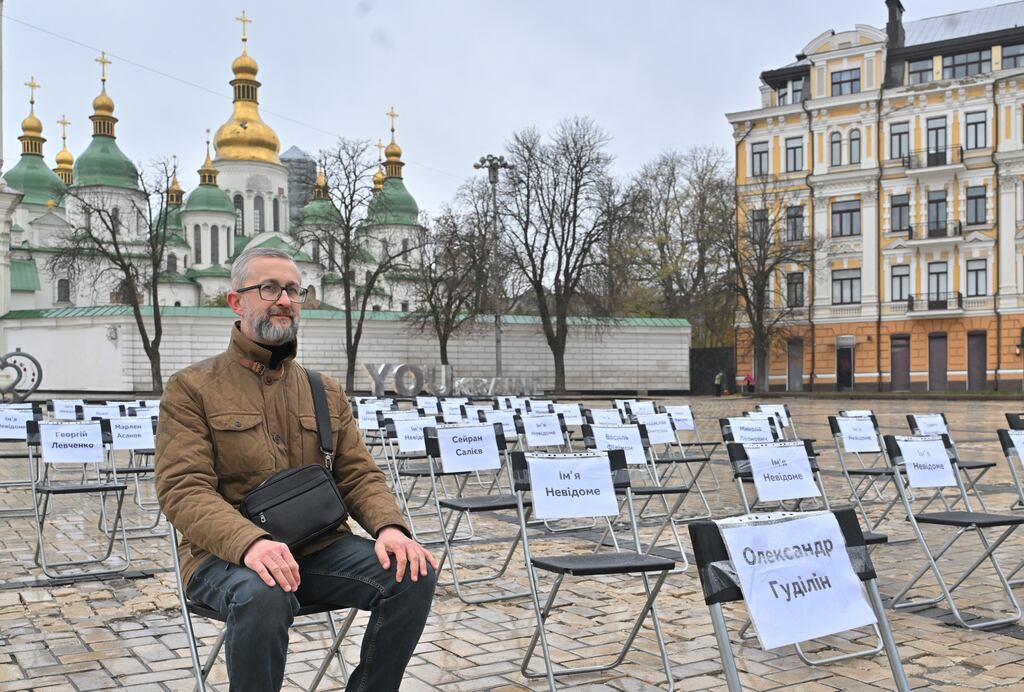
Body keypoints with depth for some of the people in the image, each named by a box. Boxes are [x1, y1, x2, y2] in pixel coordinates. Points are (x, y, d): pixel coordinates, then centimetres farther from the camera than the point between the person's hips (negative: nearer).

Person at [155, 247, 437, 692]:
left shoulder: (327, 392, 15)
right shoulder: (191, 388, 0)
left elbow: (359, 474, 11)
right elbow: (183, 489, -11)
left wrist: (389, 526, -13)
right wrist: (249, 542, -31)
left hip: (320, 547, 5)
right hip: (227, 554, -4)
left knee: (414, 574, -19)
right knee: (262, 595, -38)